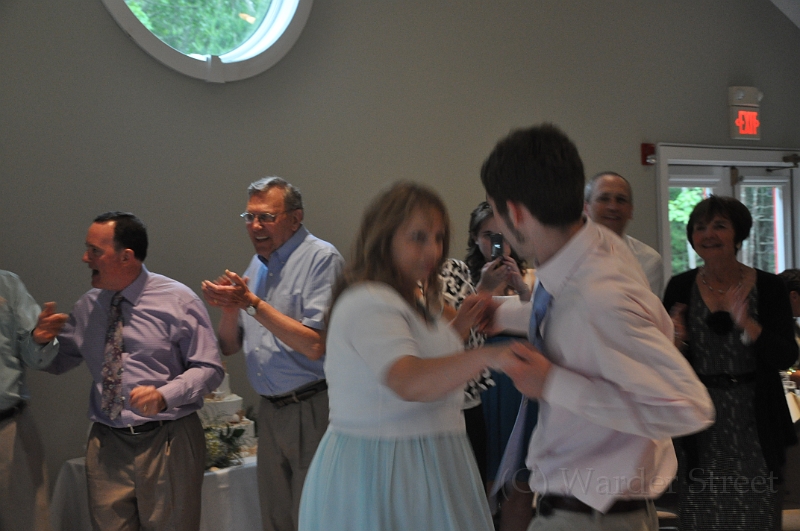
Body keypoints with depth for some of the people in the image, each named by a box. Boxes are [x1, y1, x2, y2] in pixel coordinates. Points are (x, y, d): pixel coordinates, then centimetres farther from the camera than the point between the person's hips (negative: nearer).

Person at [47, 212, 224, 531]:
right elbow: (57, 363, 17)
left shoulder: (178, 301, -6)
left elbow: (209, 368, -7)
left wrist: (164, 395, -23)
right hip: (106, 445, 4)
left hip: (167, 444, -4)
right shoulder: (87, 306, 8)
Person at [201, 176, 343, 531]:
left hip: (311, 410, -7)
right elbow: (229, 347, 15)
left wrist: (253, 303, -19)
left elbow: (314, 346, -20)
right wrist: (230, 307, -6)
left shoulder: (321, 258, -11)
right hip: (269, 410, 7)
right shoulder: (258, 265, 13)